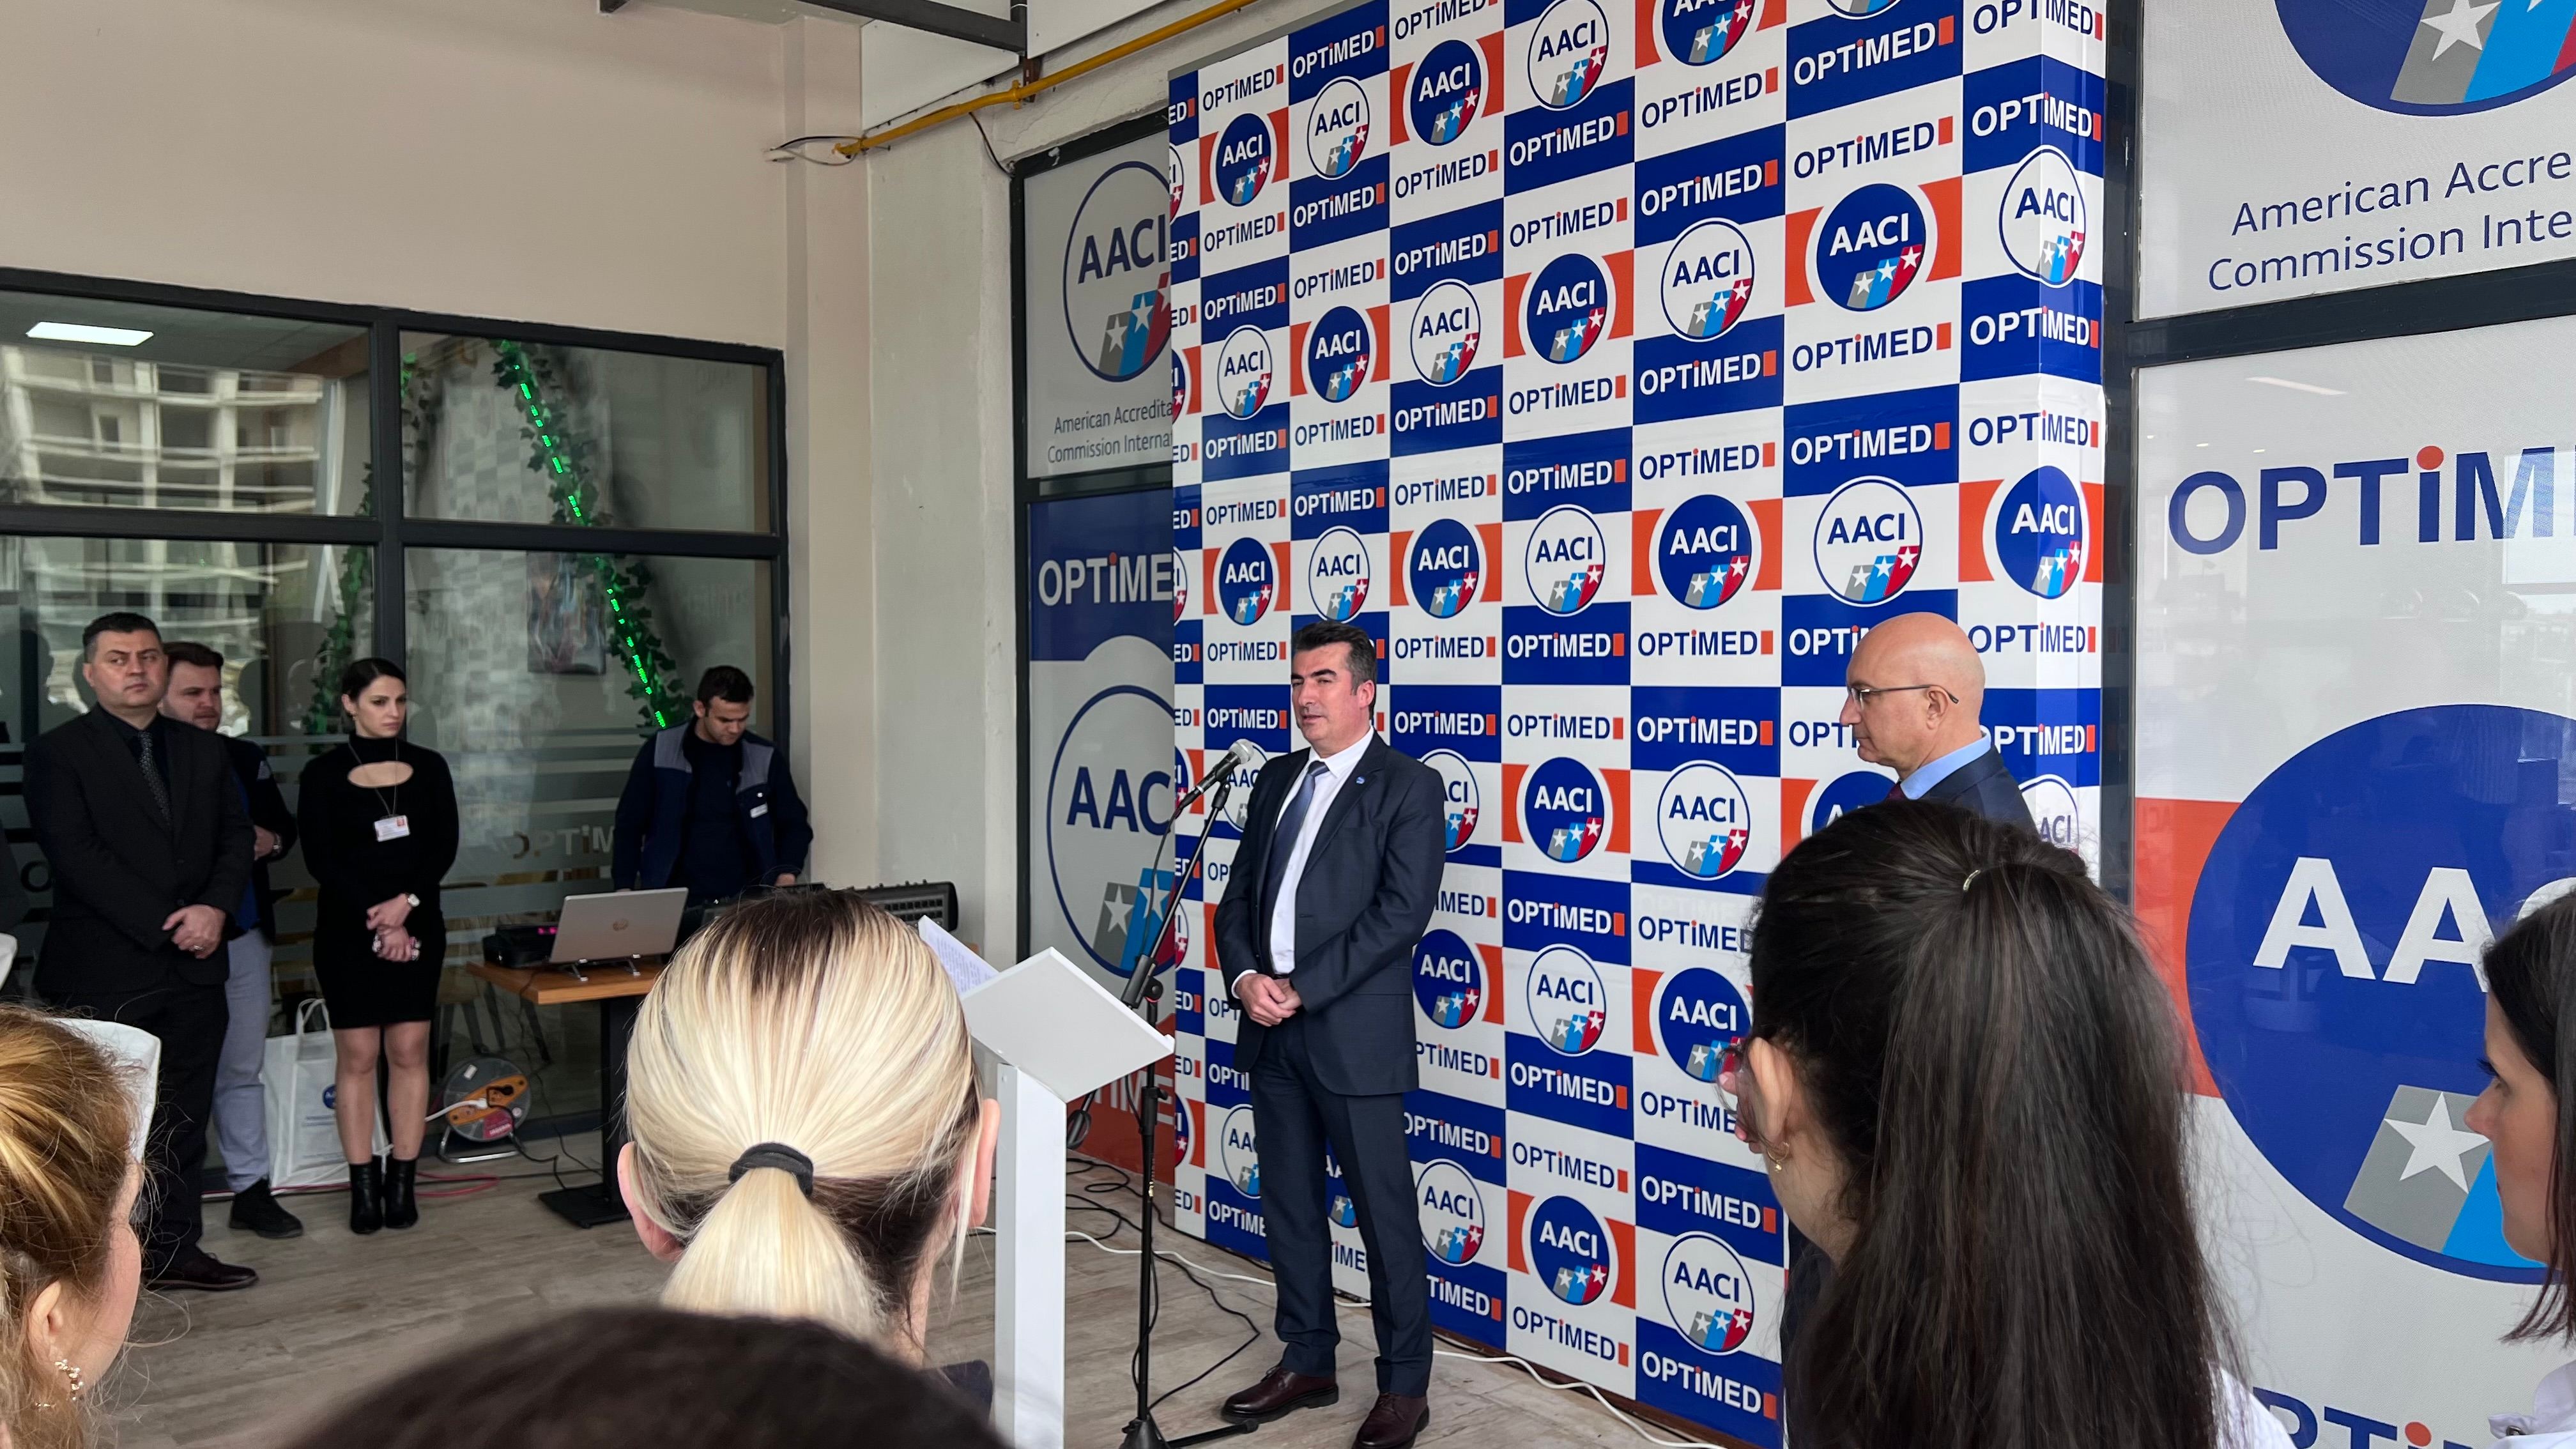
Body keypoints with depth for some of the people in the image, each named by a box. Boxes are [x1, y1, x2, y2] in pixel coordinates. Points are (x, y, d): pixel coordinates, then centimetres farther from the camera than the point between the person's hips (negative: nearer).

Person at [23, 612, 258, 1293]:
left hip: (194, 964, 5)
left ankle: (175, 1247, 18)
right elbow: (77, 855, -12)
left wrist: (215, 909, -9)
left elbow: (236, 836, 9)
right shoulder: (57, 752, -3)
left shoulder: (203, 751, 13)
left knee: (183, 1118, 10)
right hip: (105, 973, -5)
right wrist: (164, 927, -16)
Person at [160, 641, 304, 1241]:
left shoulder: (247, 759, 9)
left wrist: (269, 841, -5)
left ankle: (251, 1189, 21)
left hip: (245, 936, 5)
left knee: (242, 1069, 13)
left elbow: (286, 826, 16)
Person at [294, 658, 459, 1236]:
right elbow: (320, 858, -7)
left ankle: (403, 1181, 8)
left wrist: (406, 902, -15)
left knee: (409, 1051, 1)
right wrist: (377, 920, -14)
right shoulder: (324, 773, 0)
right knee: (358, 1054, 0)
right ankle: (363, 1185, 7)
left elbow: (444, 847, 0)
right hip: (347, 929, -2)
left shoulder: (429, 767, 6)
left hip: (417, 926, 2)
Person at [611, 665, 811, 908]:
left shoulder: (765, 758, 1)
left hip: (747, 901, 0)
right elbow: (630, 825, 7)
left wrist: (787, 876, -6)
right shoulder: (660, 752, 0)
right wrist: (624, 889, -1)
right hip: (676, 902, 0)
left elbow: (793, 824, 10)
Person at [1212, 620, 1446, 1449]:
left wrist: (1301, 988, -17)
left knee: (1385, 1213, 3)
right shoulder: (1276, 780, 14)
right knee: (1289, 1203, 15)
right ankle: (1307, 1362, 30)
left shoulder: (1408, 786, -7)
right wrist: (1245, 976, -6)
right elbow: (1239, 895, 13)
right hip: (1270, 1030, 7)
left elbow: (1401, 913, -15)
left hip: (1353, 1031, -6)